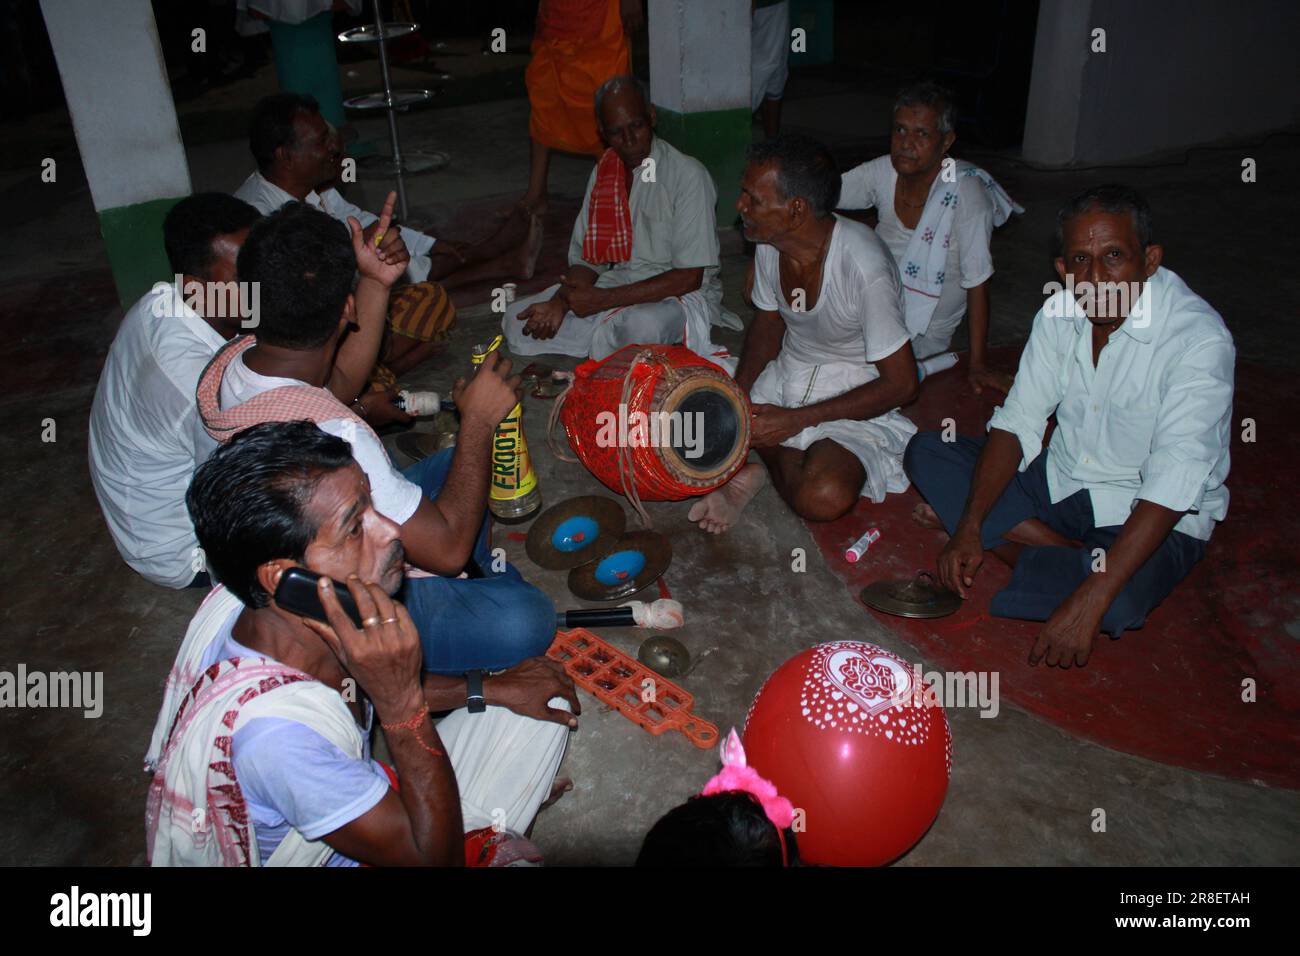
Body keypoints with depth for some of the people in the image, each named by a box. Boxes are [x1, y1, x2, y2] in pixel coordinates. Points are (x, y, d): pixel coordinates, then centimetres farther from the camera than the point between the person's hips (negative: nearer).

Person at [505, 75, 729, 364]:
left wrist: (604, 299, -21)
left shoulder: (688, 175, -14)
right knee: (516, 321, -5)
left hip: (680, 294, -7)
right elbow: (588, 259, 8)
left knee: (642, 326, -42)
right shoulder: (604, 173, 7)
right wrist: (559, 303, -13)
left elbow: (689, 277, -18)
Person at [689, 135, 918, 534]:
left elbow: (902, 383, -21)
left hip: (855, 398, -5)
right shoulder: (769, 244, -8)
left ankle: (767, 463, -5)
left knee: (824, 498, -34)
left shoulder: (864, 267, -28)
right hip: (785, 374, 6)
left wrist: (796, 419, -22)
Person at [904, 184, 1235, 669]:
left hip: (1152, 517, -6)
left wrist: (1089, 601, -39)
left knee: (1115, 607, -37)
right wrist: (969, 526, -20)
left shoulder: (1199, 339, -25)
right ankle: (1070, 556, -14)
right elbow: (1016, 425, -6)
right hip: (1060, 479, 6)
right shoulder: (1060, 314, -7)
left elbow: (1170, 490, -31)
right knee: (926, 452, -10)